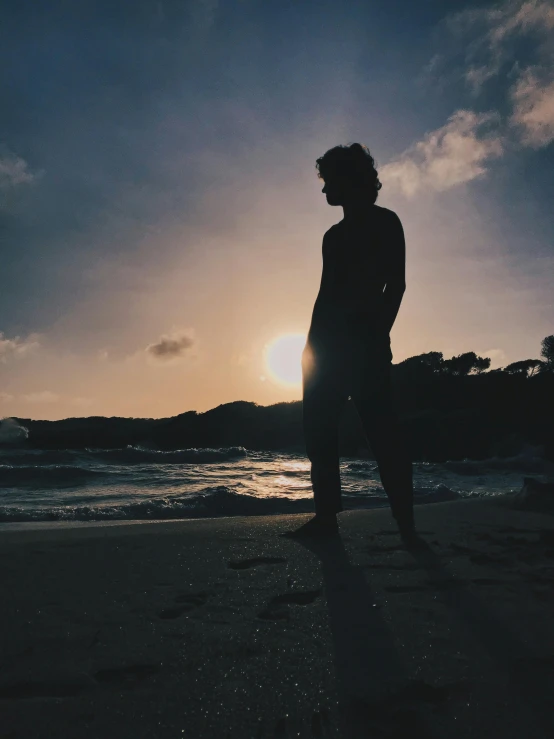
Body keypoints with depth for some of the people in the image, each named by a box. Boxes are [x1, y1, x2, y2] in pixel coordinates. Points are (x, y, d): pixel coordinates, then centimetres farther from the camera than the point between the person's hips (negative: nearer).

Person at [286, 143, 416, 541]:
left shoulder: (384, 222, 4)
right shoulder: (334, 235, 24)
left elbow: (396, 283, -7)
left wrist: (379, 333, -18)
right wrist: (313, 342, 14)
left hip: (364, 341, -7)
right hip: (329, 341, 7)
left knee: (381, 428, -10)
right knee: (319, 427, -1)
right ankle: (327, 514, 1)